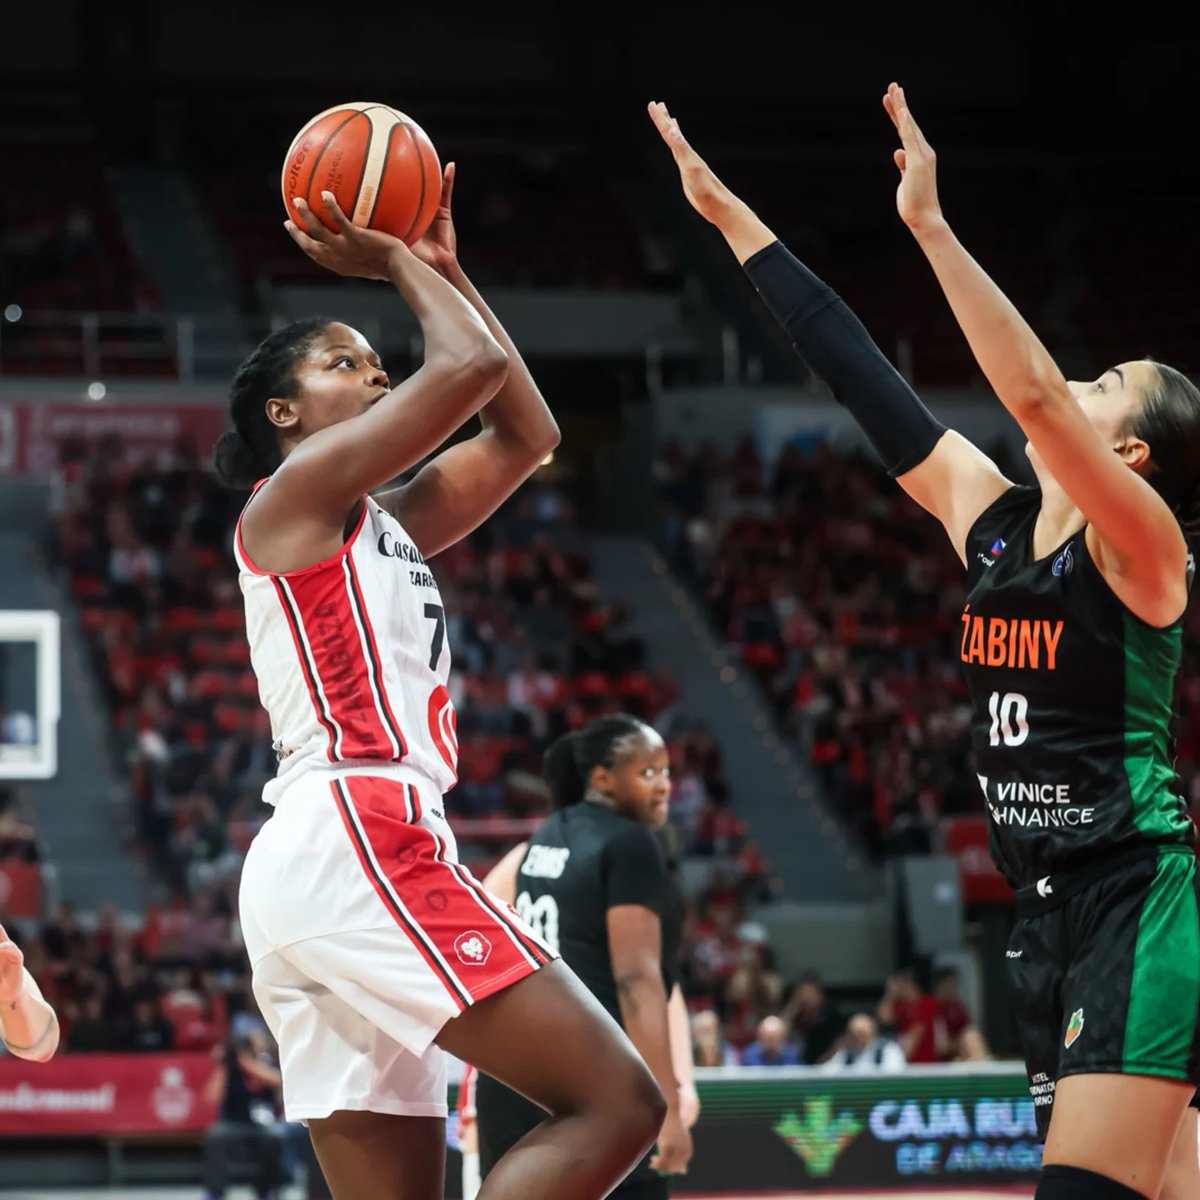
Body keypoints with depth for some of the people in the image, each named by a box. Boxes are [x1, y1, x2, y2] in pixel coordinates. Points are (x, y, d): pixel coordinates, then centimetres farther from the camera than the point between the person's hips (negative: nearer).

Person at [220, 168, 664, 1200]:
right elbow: (478, 366, -5)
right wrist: (397, 262, 11)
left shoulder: (381, 522, 26)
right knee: (615, 1100, -14)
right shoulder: (299, 486, 2)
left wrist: (442, 267, 28)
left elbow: (527, 431, 28)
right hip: (354, 840, -10)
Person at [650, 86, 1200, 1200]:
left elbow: (1032, 391, -25)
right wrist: (729, 213, 12)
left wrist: (930, 225, -26)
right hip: (1049, 915, 8)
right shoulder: (990, 518, 11)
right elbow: (859, 373, 11)